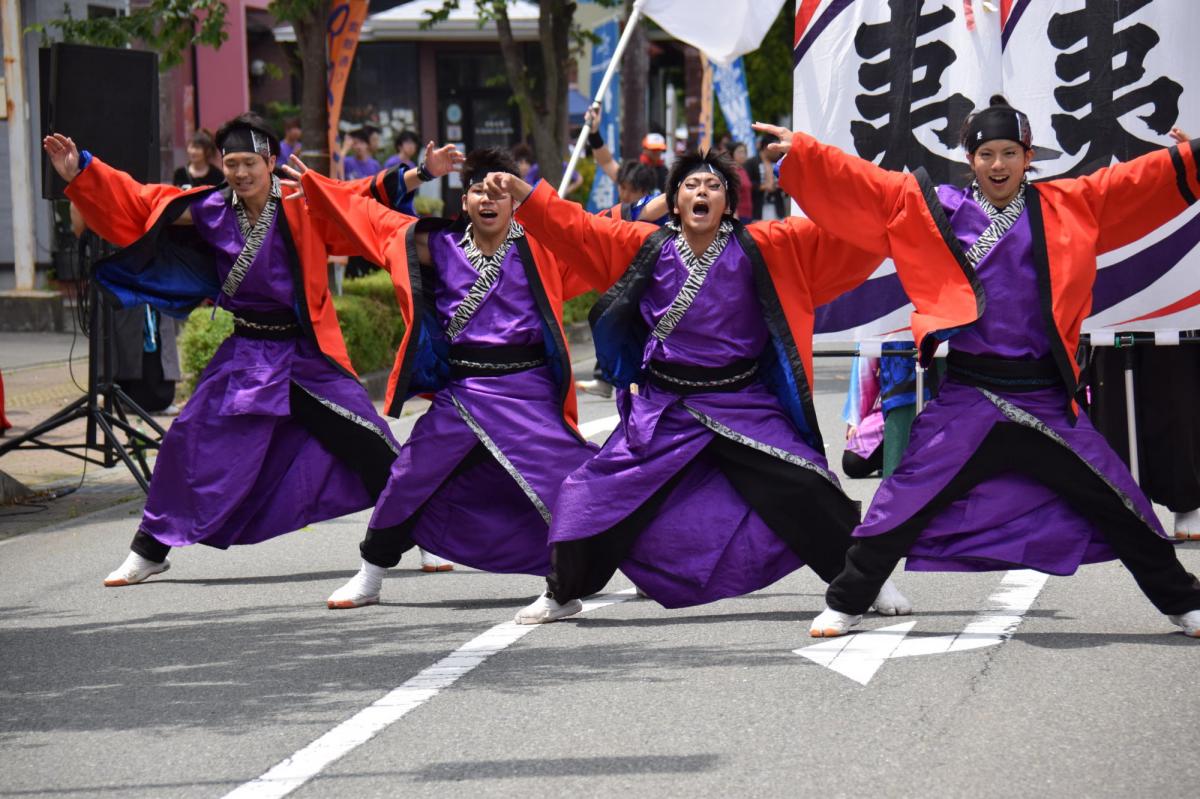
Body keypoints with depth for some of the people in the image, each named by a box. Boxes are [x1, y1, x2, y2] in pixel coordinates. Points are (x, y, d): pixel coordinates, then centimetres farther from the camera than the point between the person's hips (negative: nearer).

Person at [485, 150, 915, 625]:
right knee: (596, 496, 0)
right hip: (664, 412, 1)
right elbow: (577, 229, 0)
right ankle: (562, 594, 22)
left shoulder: (763, 249, -5)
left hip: (744, 407, -1)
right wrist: (523, 194, -11)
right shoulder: (645, 247, 0)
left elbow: (834, 235, -11)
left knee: (806, 494, -7)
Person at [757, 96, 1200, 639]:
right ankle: (844, 605, 16)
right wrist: (798, 152, -5)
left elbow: (1143, 182, 0)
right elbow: (858, 186, 2)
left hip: (1046, 400, 1)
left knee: (1119, 509, 5)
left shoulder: (1071, 206, 5)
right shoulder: (935, 208, 4)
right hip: (967, 399, 0)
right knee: (903, 507, -1)